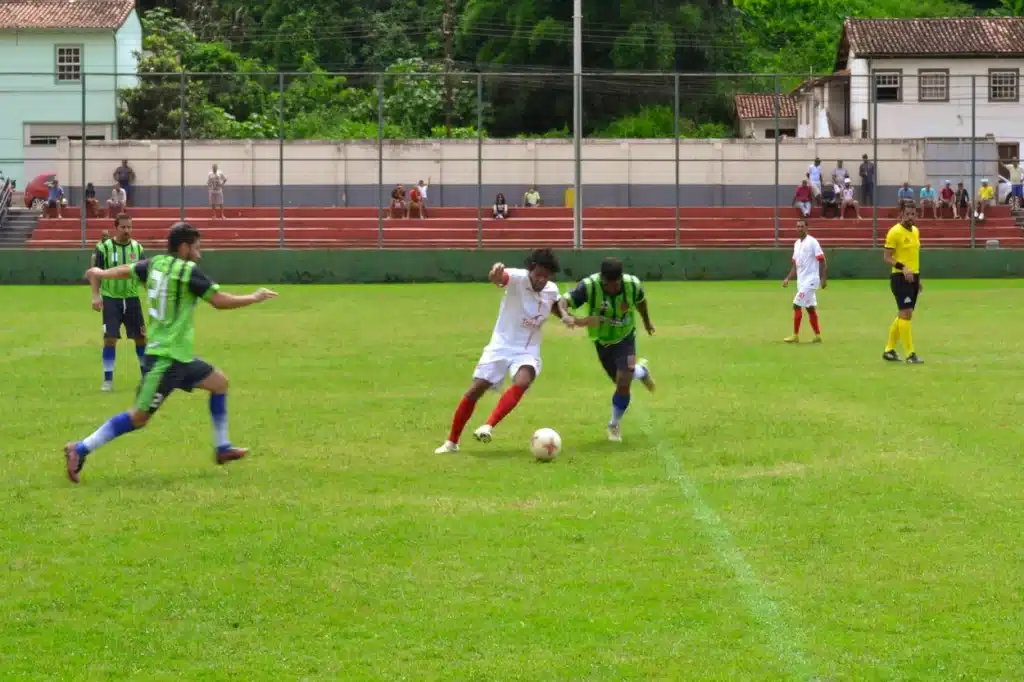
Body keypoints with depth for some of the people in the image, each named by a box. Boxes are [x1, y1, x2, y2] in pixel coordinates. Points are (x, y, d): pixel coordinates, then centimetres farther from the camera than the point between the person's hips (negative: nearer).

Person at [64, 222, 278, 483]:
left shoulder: (156, 263, 7)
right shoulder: (188, 271, -15)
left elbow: (125, 270, 23)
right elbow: (220, 301, -14)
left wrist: (99, 273, 43)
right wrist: (254, 298, 1)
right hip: (167, 358, -10)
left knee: (219, 382, 17)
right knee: (140, 416, -10)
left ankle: (222, 448, 21)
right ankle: (80, 450, -9)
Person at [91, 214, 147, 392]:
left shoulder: (137, 248, 2)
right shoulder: (104, 248, -7)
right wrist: (96, 295, -15)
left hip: (132, 299, 3)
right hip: (110, 299, -3)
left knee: (141, 337, 6)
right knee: (110, 339, -8)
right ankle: (108, 380, 1)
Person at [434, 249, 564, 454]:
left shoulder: (551, 290, -2)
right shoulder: (518, 278, -18)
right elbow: (500, 277, -44)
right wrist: (496, 274, -70)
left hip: (527, 352, 2)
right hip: (501, 347, -2)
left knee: (522, 382, -31)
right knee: (474, 390, -5)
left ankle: (488, 427, -33)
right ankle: (452, 442, 11)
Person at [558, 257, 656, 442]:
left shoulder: (633, 285, -24)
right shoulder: (589, 286, -33)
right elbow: (564, 300, -42)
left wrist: (647, 322, 18)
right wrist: (566, 315, -66)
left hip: (625, 338, -1)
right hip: (602, 341, 1)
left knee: (623, 384, -15)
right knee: (622, 382, 17)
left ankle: (614, 425, 11)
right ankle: (641, 371, 55)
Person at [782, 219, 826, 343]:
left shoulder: (812, 242, -11)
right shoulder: (796, 244, 13)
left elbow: (822, 261, -13)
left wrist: (824, 279, -18)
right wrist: (788, 279, 8)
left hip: (810, 280, -8)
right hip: (801, 281, 8)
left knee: (797, 305, -10)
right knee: (810, 308, 10)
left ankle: (795, 336, -5)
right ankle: (817, 336, 15)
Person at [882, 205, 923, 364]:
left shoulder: (915, 231, 13)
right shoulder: (895, 232, -11)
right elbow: (886, 257, -13)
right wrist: (902, 267, -27)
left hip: (913, 277, 8)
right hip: (900, 277, -8)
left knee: (903, 315, 12)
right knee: (906, 313, -11)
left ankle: (889, 350, 23)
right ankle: (910, 354, -9)